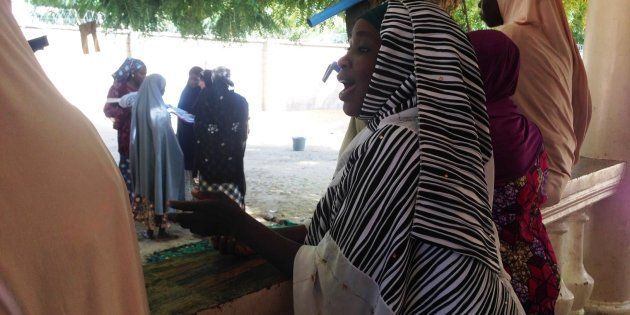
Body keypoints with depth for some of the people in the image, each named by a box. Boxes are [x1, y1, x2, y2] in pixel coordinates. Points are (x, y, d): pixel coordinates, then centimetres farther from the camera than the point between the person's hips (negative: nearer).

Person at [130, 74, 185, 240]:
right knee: (161, 188, 2)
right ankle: (161, 230, 6)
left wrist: (140, 153, 17)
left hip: (143, 155, 6)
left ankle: (150, 229, 16)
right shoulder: (158, 107, -14)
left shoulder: (138, 106, 4)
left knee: (146, 188, 11)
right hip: (158, 154, -6)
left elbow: (135, 135, 9)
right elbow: (166, 135, -13)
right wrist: (177, 154, -4)